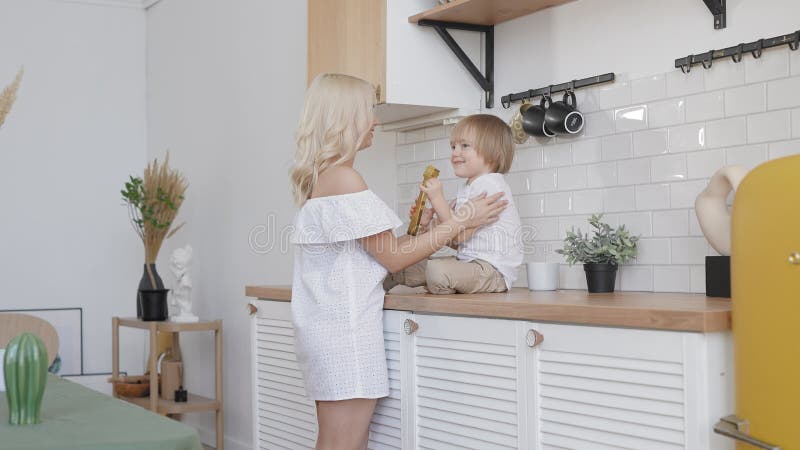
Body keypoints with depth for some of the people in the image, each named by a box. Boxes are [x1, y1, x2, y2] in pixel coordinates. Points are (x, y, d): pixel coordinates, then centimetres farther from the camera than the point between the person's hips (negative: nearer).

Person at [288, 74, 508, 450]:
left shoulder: (316, 178, 15)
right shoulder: (343, 177, -14)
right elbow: (392, 257, -11)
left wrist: (425, 233, 14)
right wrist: (460, 222, -5)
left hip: (326, 325, 10)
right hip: (344, 329, -10)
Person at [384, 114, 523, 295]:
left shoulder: (488, 184, -15)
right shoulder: (467, 188, 18)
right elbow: (456, 243, 15)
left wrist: (438, 199, -20)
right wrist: (429, 222, 3)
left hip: (492, 269, -10)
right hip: (466, 260, 10)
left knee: (437, 270, -30)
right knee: (408, 266, 11)